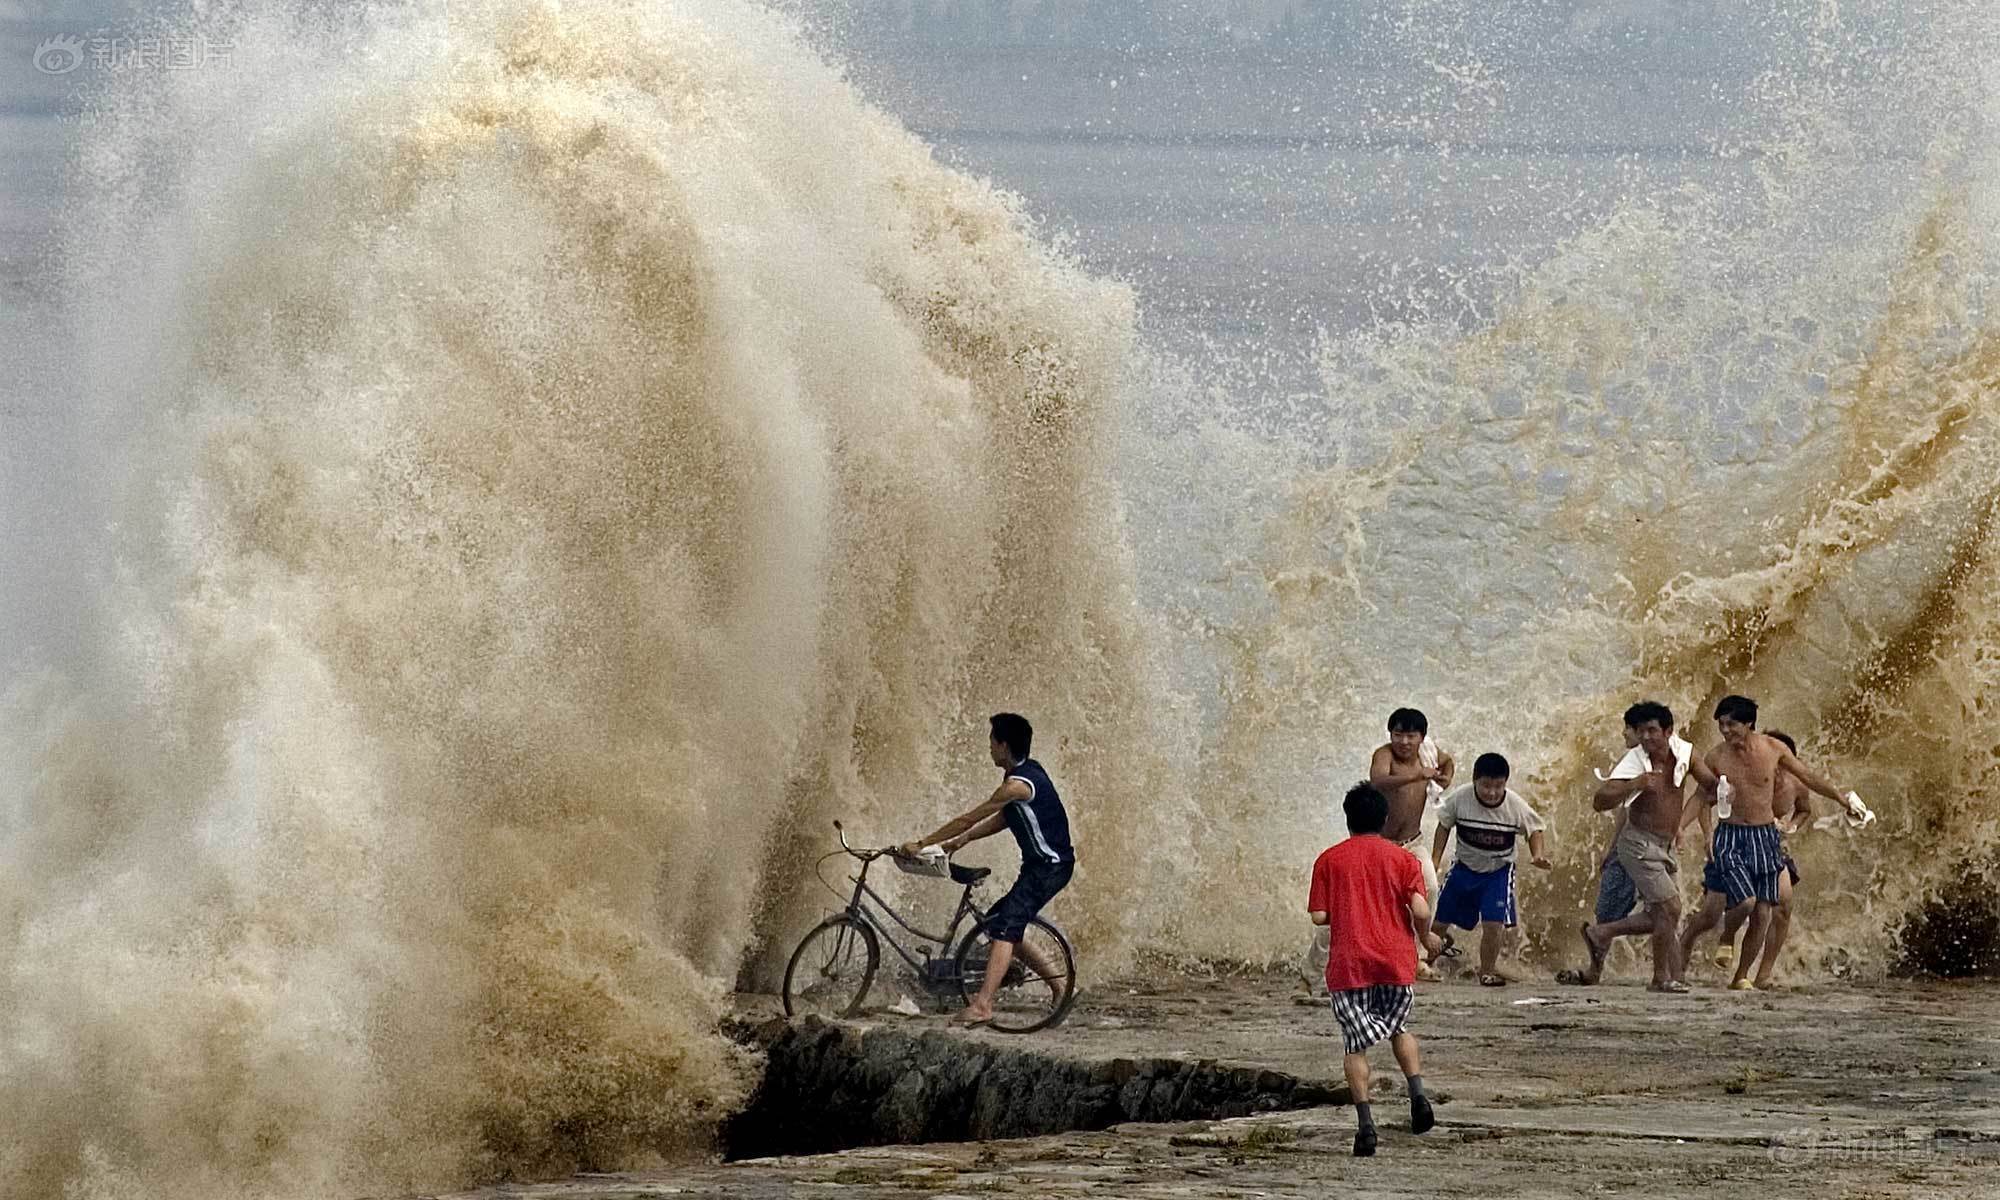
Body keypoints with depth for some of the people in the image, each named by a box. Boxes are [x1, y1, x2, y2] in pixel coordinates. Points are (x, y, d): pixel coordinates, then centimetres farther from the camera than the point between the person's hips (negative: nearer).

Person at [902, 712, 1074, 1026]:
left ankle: (983, 1005, -27)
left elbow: (969, 819, -17)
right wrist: (961, 840, 10)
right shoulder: (1028, 773, 12)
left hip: (1049, 867, -10)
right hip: (1041, 864, 10)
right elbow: (1002, 820, 20)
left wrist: (922, 844, -12)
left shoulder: (1018, 784, -20)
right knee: (997, 924, 14)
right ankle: (1057, 982, 19)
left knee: (1004, 928, -18)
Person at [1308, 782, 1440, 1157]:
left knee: (1356, 1045, 3)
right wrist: (1425, 937, 13)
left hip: (1348, 965, -1)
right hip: (1396, 961, 1)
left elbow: (1318, 915, -1)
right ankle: (1417, 1092, 1)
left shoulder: (1329, 860, 3)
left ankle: (1365, 1122, -11)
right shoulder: (1402, 858, 2)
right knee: (1398, 1028, 23)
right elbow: (1420, 910, -7)